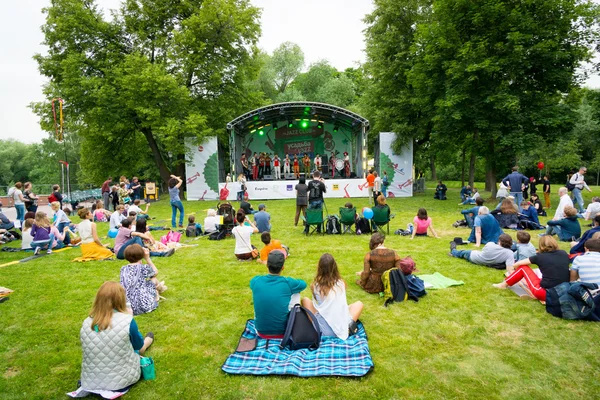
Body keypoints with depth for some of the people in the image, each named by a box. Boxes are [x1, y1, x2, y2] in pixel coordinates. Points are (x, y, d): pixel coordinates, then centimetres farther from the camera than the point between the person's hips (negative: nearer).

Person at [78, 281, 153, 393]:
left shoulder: (86, 323, -9)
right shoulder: (127, 321, -22)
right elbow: (138, 346, -2)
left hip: (90, 383, 4)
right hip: (121, 382, -4)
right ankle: (147, 340, 56)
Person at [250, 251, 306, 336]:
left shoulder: (255, 281, -9)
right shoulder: (288, 283, -14)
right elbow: (304, 284, 10)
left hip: (261, 332, 2)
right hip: (283, 332, -2)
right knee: (296, 293, 15)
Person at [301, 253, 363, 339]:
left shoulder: (315, 285, -7)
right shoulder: (341, 283, -3)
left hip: (322, 329, 0)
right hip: (341, 329, 0)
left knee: (305, 300, 20)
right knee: (359, 304, 24)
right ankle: (350, 325, 1)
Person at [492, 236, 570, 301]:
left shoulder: (540, 256, -2)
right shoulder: (564, 254, 7)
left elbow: (518, 264, 9)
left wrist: (512, 268, 31)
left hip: (545, 293, -5)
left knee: (523, 267, 12)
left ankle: (504, 284, 27)